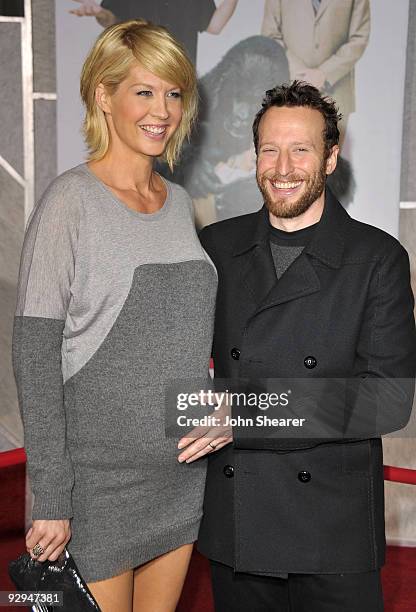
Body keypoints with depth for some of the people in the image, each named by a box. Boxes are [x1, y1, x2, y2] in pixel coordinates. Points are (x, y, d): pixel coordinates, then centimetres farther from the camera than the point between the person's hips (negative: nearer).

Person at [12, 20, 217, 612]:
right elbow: (34, 356, -14)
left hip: (183, 468, 6)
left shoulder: (181, 203, 8)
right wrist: (51, 498, -15)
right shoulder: (70, 200, -12)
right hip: (100, 472, -6)